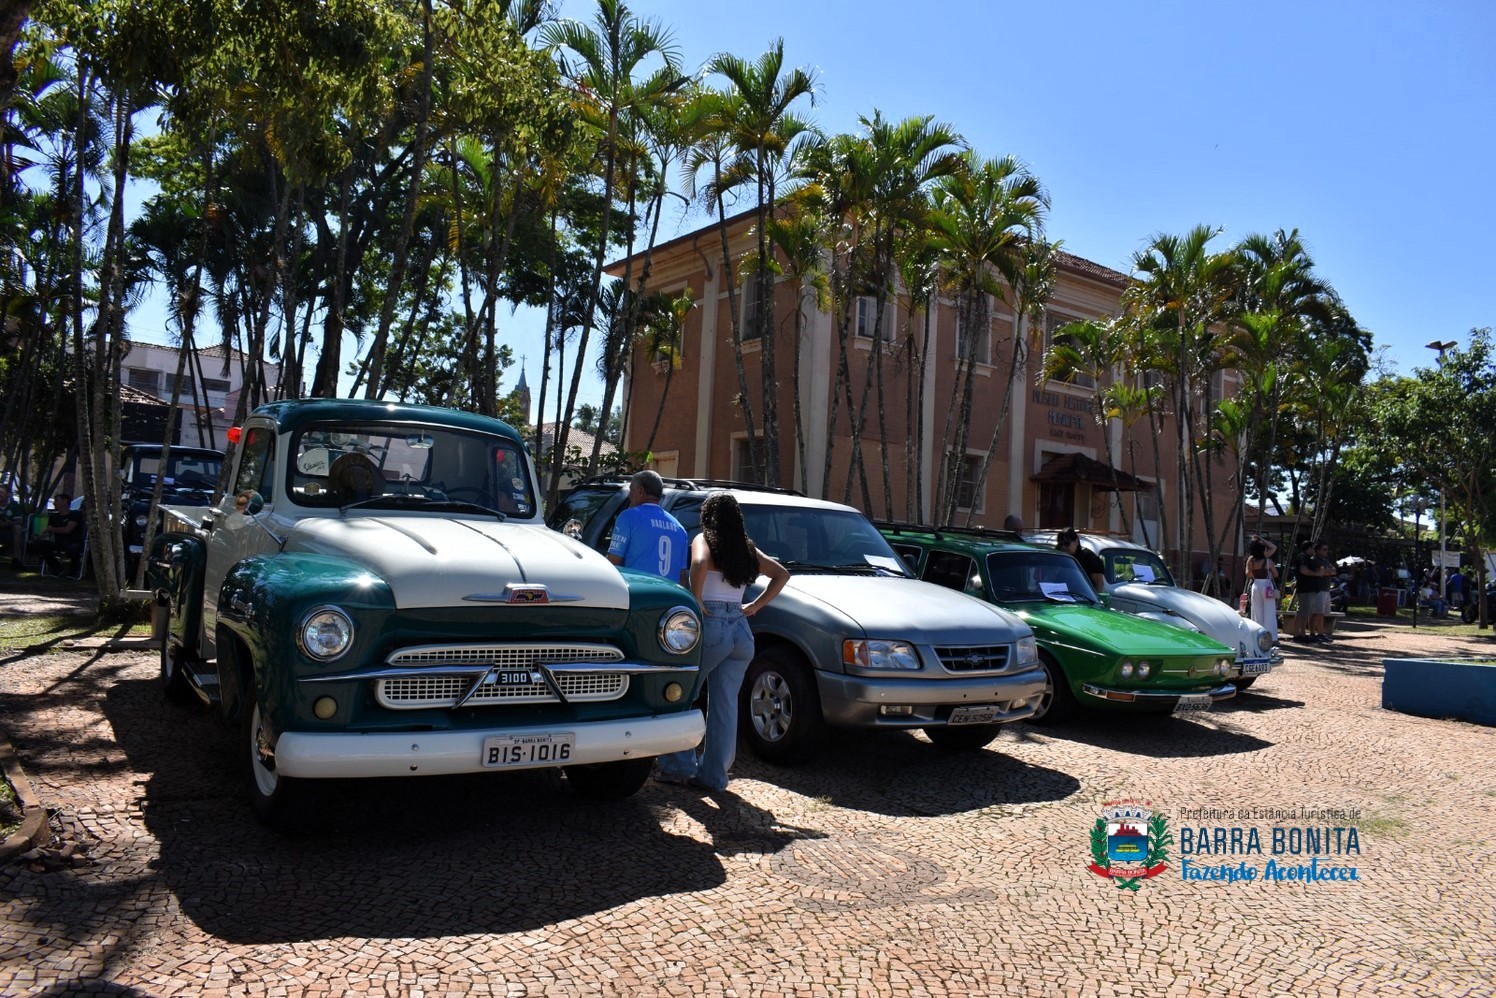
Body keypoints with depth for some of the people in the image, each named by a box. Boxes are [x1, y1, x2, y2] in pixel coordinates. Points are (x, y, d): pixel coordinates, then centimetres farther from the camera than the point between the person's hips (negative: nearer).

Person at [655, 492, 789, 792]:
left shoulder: (704, 540, -2)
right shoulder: (747, 549, 15)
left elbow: (700, 563, -24)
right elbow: (782, 574, 19)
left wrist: (696, 599, -13)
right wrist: (755, 605, 13)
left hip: (711, 625, -6)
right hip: (741, 630, 6)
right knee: (726, 704, 8)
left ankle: (680, 765, 6)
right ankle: (714, 774, 12)